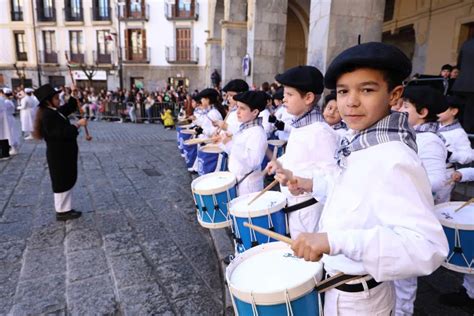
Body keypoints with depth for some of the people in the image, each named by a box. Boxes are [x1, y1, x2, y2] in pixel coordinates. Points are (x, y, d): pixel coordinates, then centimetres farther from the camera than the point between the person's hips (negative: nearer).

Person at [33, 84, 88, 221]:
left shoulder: (55, 111, 9)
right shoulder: (48, 116, -22)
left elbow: (70, 107, 25)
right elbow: (62, 133, -29)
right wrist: (78, 124, -24)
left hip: (64, 153, 10)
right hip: (59, 155, -10)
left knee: (68, 181, 16)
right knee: (62, 182, 1)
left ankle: (66, 208, 26)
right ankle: (61, 211, 14)